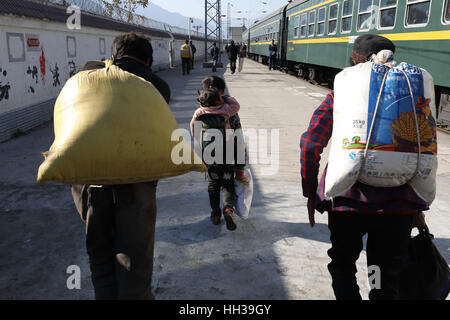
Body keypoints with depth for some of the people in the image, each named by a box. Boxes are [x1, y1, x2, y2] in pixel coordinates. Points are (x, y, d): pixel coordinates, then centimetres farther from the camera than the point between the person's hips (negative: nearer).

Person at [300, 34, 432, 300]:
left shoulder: (338, 96, 0)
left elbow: (310, 146, -6)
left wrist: (310, 194, 5)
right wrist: (418, 208, 15)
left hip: (348, 200, -2)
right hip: (399, 204, 3)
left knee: (343, 264, 23)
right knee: (387, 278, 18)